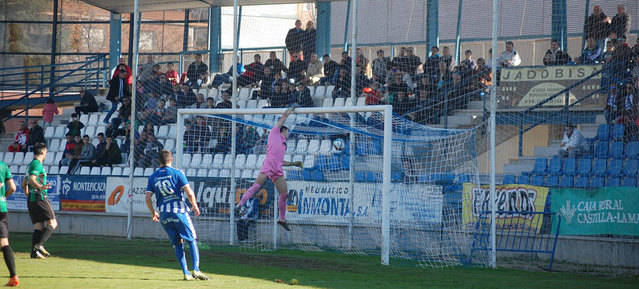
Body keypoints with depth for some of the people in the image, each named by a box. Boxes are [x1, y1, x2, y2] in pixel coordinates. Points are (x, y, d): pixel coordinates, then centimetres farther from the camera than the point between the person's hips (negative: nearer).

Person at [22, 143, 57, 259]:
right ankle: (39, 245, -20)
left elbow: (24, 184, 26)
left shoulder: (31, 165, 21)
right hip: (40, 197, -9)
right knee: (52, 224, -6)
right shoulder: (37, 164, -8)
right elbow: (31, 179, -22)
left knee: (38, 227, 8)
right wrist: (40, 187, -36)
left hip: (31, 199, 9)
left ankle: (34, 251, -1)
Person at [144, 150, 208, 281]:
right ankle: (196, 269, -11)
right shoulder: (177, 173, -2)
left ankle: (186, 273, 4)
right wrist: (195, 206, 7)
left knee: (177, 244, 11)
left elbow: (148, 198, 5)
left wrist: (153, 213, 19)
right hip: (179, 211, -4)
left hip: (163, 215, 4)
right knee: (192, 240, 3)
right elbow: (189, 193, -9)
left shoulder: (153, 177, 9)